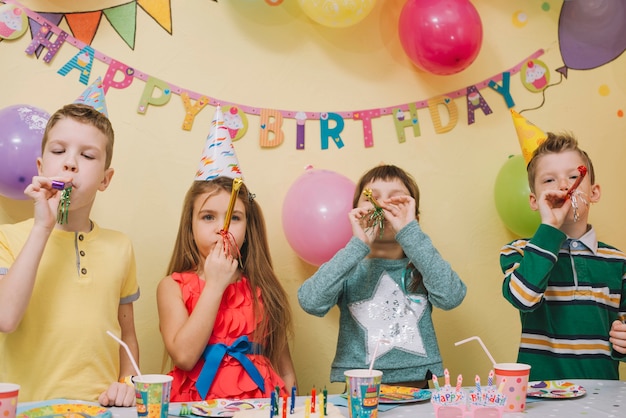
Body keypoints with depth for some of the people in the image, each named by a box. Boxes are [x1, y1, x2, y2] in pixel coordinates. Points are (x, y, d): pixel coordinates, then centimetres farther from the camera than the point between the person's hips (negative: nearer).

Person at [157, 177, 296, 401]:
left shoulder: (261, 287, 5)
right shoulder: (173, 286, 2)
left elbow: (284, 369, 9)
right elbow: (184, 357, -13)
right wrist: (214, 285, -11)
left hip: (258, 404, 2)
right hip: (198, 404, -2)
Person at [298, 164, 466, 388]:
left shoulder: (421, 267, 6)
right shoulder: (349, 269, 4)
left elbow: (450, 297, -15)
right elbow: (311, 302, -16)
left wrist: (410, 233, -16)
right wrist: (358, 245, -19)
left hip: (416, 391, 1)